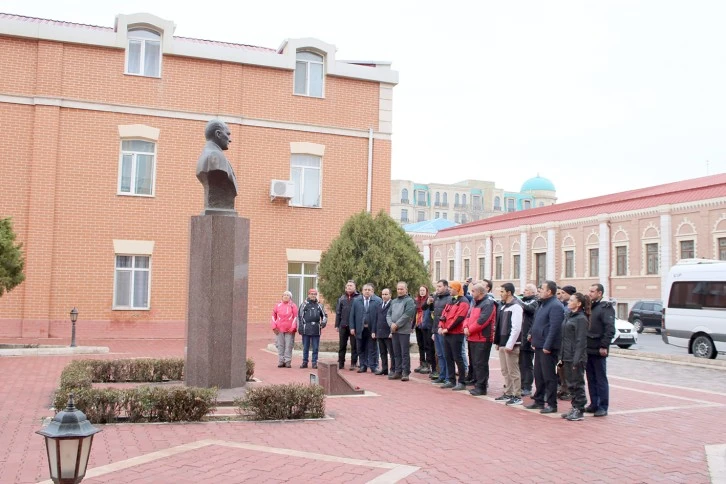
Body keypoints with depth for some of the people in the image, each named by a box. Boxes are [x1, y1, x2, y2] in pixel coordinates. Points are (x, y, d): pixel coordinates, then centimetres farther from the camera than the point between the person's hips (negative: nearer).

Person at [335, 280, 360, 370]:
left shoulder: (359, 298, -2)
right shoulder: (342, 298, 10)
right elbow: (338, 312, 11)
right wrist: (337, 325, 7)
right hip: (343, 325, 4)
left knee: (354, 345, 3)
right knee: (342, 345, 9)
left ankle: (353, 363, 9)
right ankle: (340, 363, 16)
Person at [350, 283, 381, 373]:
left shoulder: (378, 301, -3)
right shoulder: (356, 301, 6)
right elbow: (352, 315, 6)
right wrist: (352, 327, -2)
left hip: (372, 329, -3)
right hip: (360, 329, 3)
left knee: (372, 349, 4)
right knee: (361, 349, 10)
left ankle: (373, 367, 12)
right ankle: (363, 366, 21)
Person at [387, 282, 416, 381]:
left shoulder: (409, 301, -4)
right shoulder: (394, 301, 18)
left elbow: (407, 315, -14)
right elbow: (389, 314, 13)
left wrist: (397, 324, -14)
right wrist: (391, 324, -6)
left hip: (404, 330, -7)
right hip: (394, 331, 7)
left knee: (405, 353, -4)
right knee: (396, 353, 11)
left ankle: (405, 373, 0)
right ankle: (397, 372, 17)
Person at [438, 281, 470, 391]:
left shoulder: (463, 302, -11)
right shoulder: (451, 301, 18)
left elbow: (459, 318, -19)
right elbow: (444, 314, 15)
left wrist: (447, 329, -17)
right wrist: (440, 326, -1)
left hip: (456, 334, -9)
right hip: (446, 334, 9)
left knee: (457, 358, -5)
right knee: (448, 358, 11)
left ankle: (462, 382, 1)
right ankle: (451, 381, 19)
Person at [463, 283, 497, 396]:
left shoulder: (488, 304, -12)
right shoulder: (475, 304, 19)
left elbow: (482, 321, -21)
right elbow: (468, 317, 15)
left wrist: (470, 330, -14)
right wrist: (466, 327, -4)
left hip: (483, 339, -9)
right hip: (473, 338, 9)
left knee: (481, 363, -6)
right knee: (475, 363, 14)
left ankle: (481, 387, -2)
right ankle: (478, 384, 23)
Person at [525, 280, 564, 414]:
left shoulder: (555, 306, -15)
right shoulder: (543, 304, 16)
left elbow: (554, 328, -22)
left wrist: (547, 346, -23)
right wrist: (534, 342, 17)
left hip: (548, 348, -10)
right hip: (539, 346, 10)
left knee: (549, 376, -3)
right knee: (538, 375, 16)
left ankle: (551, 404, 4)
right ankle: (539, 401, 25)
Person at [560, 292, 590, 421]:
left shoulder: (581, 319, -12)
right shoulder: (569, 316, 13)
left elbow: (581, 341, -17)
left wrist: (577, 360, -20)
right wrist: (562, 357, 14)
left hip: (576, 358, -8)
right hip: (567, 357, 8)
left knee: (577, 384, 0)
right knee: (570, 385, 13)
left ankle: (579, 411, 8)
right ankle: (575, 408, 22)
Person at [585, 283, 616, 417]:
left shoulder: (606, 308, -8)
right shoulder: (590, 307, 15)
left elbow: (610, 329, -16)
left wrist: (604, 346, -20)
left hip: (598, 350, -7)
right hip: (588, 349, 7)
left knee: (601, 380, 0)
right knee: (591, 379, 12)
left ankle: (603, 407, 6)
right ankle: (594, 404, 20)